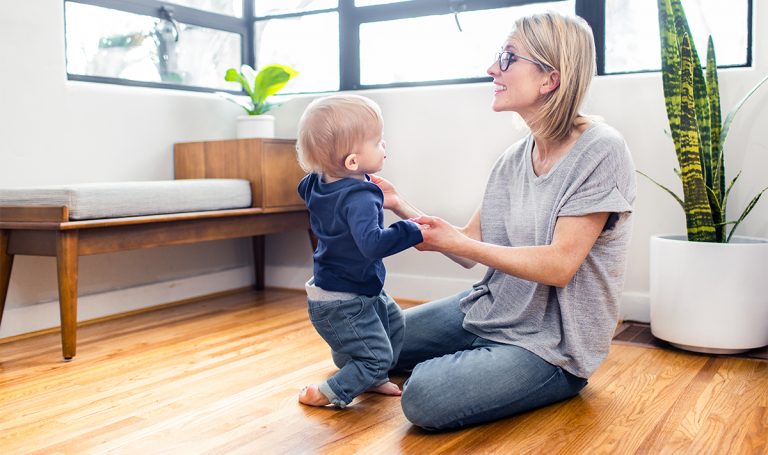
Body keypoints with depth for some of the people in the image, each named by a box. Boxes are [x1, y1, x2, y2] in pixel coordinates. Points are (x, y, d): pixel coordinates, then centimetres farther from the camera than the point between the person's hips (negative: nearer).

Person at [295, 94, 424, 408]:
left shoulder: (317, 182, -3)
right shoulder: (359, 199, -33)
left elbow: (305, 188, 22)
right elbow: (372, 243, -46)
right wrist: (413, 232, -36)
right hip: (342, 305, -10)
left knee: (394, 322, 25)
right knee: (378, 357, -2)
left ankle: (373, 380, 37)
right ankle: (328, 394, 11)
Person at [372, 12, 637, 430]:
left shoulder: (600, 151, -18)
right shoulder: (514, 158, 3)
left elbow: (558, 265, -23)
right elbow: (470, 250, 4)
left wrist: (455, 241, -23)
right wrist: (400, 207, -5)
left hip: (552, 343, -7)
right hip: (489, 310, 7)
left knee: (425, 397, -27)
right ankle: (483, 361, 21)